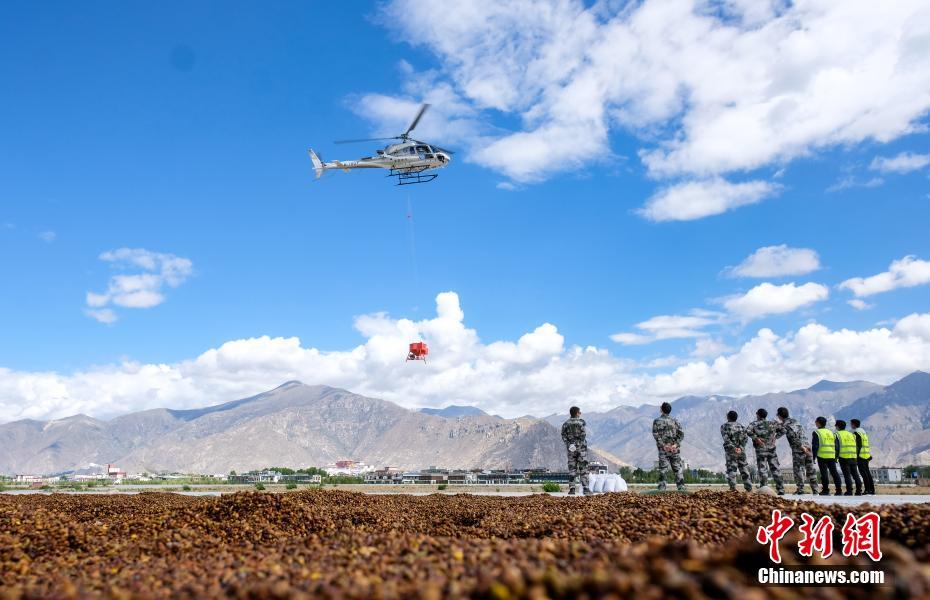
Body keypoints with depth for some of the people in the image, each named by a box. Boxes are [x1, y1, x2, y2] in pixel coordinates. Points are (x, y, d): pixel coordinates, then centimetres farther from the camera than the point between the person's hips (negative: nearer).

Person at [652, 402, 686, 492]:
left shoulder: (657, 421, 1)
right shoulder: (675, 421, 10)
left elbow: (655, 434, -11)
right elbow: (681, 433, 1)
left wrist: (662, 445, -13)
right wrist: (676, 444, -7)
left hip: (663, 450, -2)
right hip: (675, 449, 2)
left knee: (663, 469, 0)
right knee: (678, 469, 8)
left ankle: (662, 488, -4)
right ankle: (681, 488, 6)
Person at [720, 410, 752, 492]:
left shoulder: (724, 426, 4)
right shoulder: (741, 426, 16)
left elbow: (726, 438, -12)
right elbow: (746, 437, 2)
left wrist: (733, 448, -18)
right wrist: (740, 447, -8)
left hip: (730, 450, -3)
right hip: (741, 450, 3)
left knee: (731, 468, -3)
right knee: (744, 467, 11)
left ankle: (732, 487, -13)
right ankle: (748, 487, 11)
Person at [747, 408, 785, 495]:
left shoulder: (754, 424, -1)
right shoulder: (772, 423, 10)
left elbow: (748, 430, -18)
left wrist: (755, 438, -12)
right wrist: (776, 436, 12)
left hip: (761, 450, -3)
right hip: (771, 449, 3)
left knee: (762, 469, -2)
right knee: (775, 469, 8)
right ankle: (781, 490, 8)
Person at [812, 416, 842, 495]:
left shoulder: (817, 433, -3)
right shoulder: (831, 432, 18)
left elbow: (815, 446, -10)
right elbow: (836, 446, 18)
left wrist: (813, 456, -6)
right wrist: (836, 456, 21)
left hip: (822, 456, -6)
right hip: (832, 456, 6)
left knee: (824, 473, -3)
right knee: (834, 472, 9)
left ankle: (825, 490, -5)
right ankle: (839, 490, 8)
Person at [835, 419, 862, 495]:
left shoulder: (838, 434, 1)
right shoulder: (851, 434, 18)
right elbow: (856, 446, 16)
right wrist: (856, 458, 20)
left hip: (844, 457, -5)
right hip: (853, 457, 5)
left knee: (847, 475, -4)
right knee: (855, 474, 9)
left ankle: (849, 491, -8)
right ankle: (859, 490, 6)